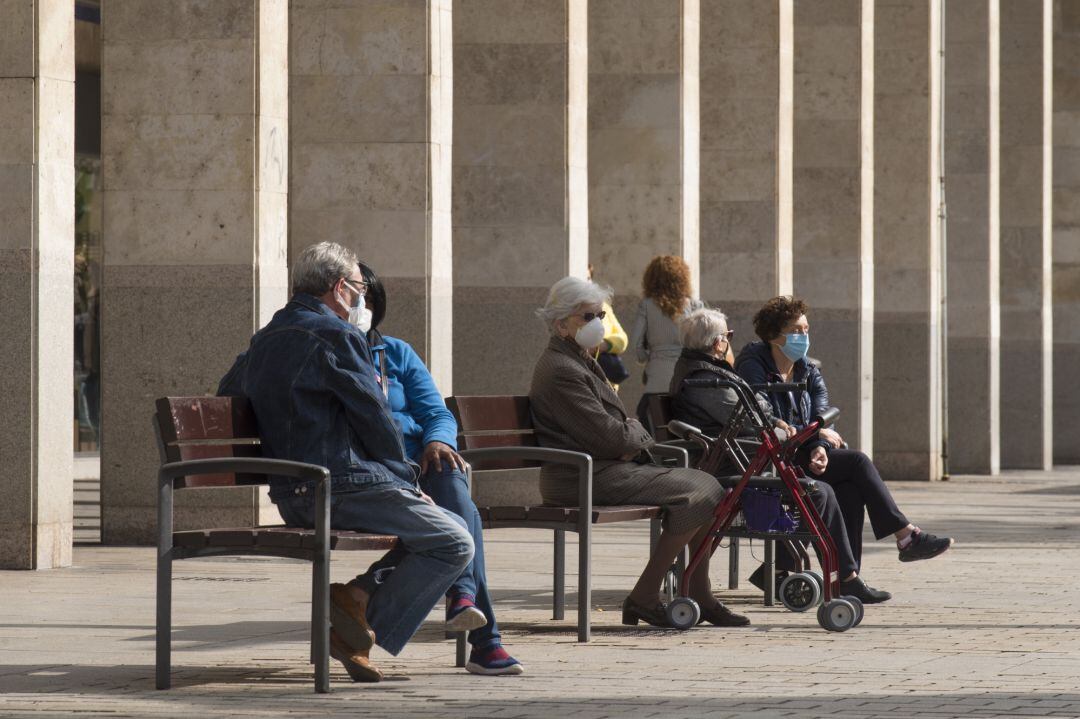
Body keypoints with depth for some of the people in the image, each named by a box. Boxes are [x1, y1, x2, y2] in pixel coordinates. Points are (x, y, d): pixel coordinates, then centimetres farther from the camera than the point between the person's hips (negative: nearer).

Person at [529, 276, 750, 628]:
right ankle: (644, 598, -13)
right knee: (698, 493, -17)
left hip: (609, 466, 11)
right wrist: (638, 434, 2)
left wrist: (632, 436, 1)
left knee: (706, 486, 5)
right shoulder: (561, 372, -15)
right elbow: (608, 438, -19)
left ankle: (700, 597, 9)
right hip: (584, 477, -11)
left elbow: (614, 425, 25)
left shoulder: (581, 361, 21)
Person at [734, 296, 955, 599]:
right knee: (857, 461, -21)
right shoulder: (753, 368, -5)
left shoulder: (809, 373, 16)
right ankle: (906, 536, -18)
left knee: (849, 489, -24)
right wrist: (817, 436, -10)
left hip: (803, 454, 7)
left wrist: (820, 449, -21)